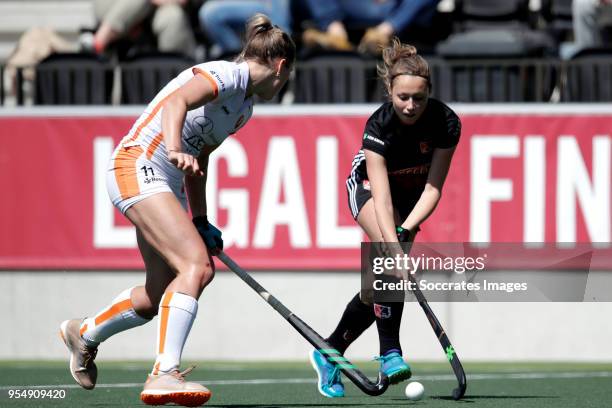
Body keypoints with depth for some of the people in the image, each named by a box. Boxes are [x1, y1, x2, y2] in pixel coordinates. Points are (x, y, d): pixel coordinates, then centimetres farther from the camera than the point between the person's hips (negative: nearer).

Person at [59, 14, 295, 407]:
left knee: (160, 294, 12)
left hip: (166, 183, 10)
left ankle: (84, 334, 38)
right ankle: (164, 374, -30)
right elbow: (177, 101, -30)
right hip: (138, 166, -10)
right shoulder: (225, 75, -11)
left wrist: (201, 222, 23)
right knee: (196, 265, -24)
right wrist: (175, 150, -46)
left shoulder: (245, 107, 18)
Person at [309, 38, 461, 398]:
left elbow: (433, 188, -24)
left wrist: (406, 230, -37)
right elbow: (382, 199, -41)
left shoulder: (446, 122, -28)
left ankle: (330, 352, 18)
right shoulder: (379, 126, -35)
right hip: (369, 186, -3)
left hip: (413, 196, 3)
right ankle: (391, 353, -26)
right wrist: (395, 249, -52)